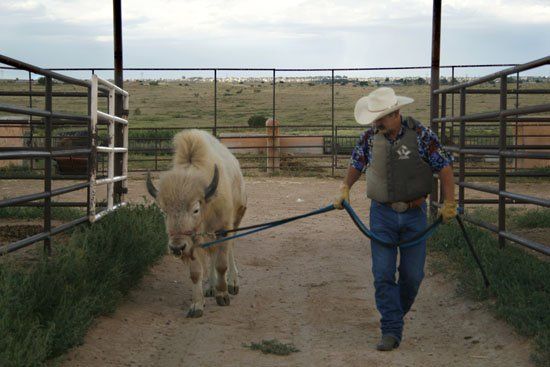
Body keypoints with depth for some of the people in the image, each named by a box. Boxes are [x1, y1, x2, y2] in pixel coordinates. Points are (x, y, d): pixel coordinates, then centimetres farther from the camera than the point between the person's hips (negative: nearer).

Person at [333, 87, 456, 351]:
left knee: (412, 274, 6)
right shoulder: (370, 137, -2)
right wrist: (344, 189, 5)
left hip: (414, 214, -1)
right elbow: (356, 164, 15)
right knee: (383, 274, -4)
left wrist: (449, 203, -8)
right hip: (382, 214, 1)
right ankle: (391, 331, 1)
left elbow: (444, 167, -6)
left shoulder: (421, 135, -10)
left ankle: (397, 312, 33)